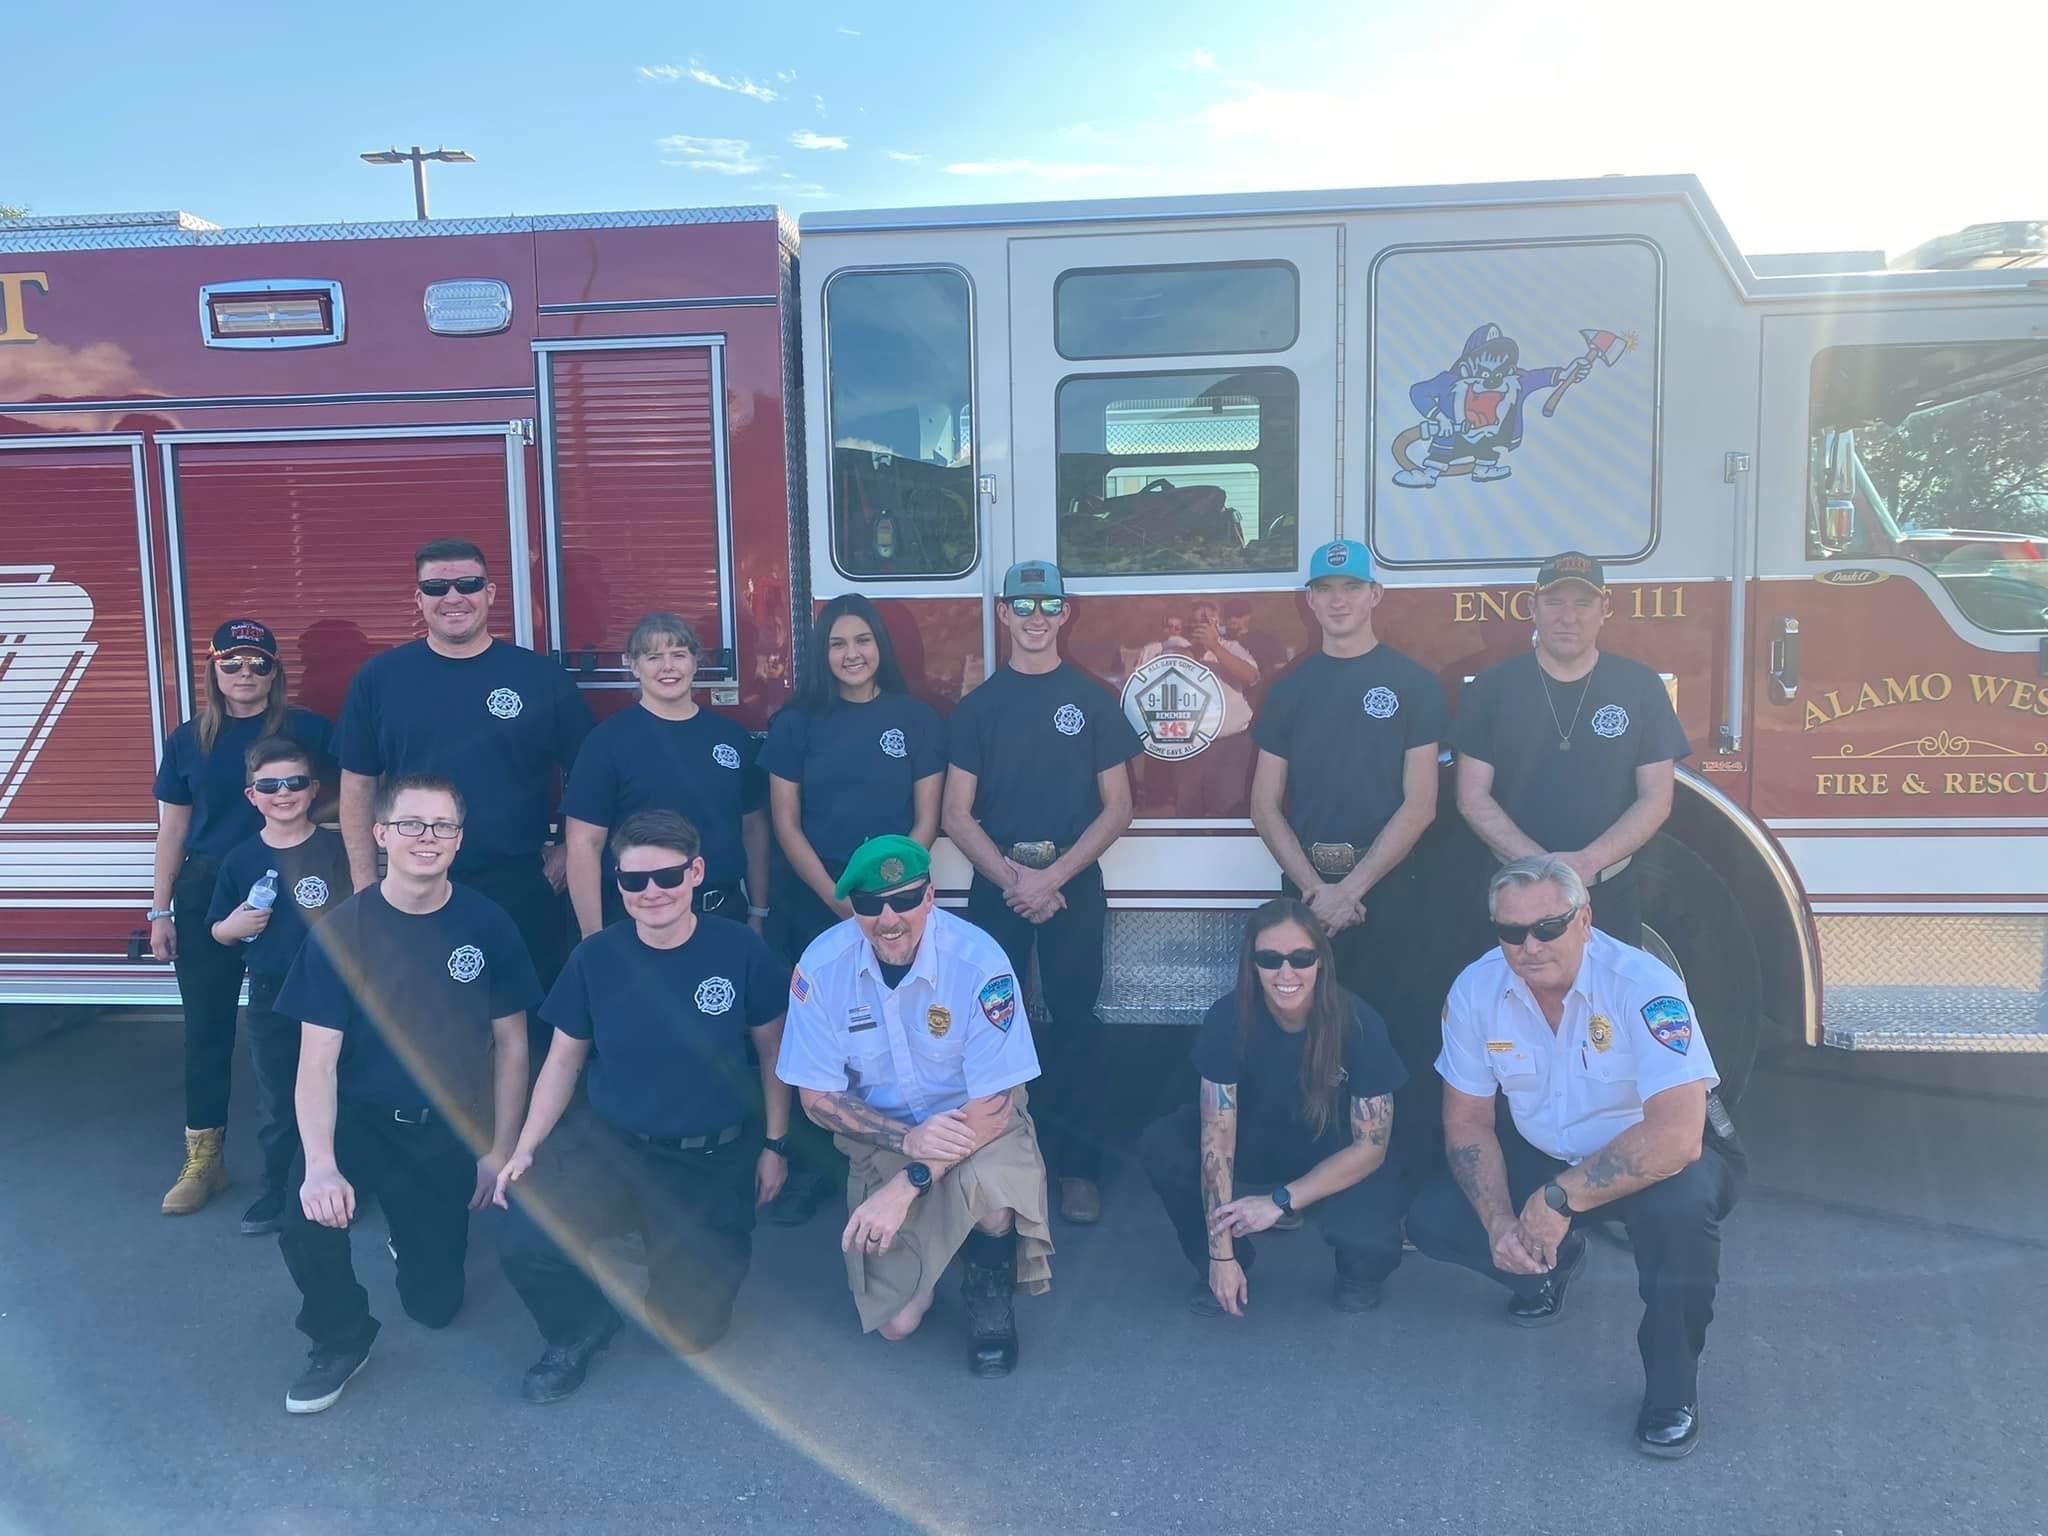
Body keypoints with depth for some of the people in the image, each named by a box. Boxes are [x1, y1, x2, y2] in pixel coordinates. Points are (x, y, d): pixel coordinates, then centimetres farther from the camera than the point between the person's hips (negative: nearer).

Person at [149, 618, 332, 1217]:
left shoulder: (309, 730, -2)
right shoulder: (189, 740, 6)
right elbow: (172, 831, 9)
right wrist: (160, 911, 7)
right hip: (206, 892, 2)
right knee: (206, 1022, 7)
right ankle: (203, 1157, 17)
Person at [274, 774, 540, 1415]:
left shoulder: (488, 926, -11)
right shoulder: (343, 930, -15)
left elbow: (510, 1043, -1)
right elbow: (318, 1058, -16)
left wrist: (500, 1150, -2)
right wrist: (319, 1164, -29)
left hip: (447, 1129, 2)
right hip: (358, 1118, -1)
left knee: (434, 1303, 8)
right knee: (308, 1225, -30)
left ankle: (413, 1234, 44)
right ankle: (341, 1340, 1)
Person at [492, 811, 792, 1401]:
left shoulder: (740, 949, -12)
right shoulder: (595, 957, -8)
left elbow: (772, 1050, 1)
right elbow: (564, 1059, 4)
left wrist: (776, 1145, 3)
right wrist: (524, 1148, -5)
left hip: (714, 1159, -1)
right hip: (608, 1142, 1)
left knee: (692, 1329, 1)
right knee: (521, 1241, -25)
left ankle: (678, 1247, 36)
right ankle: (581, 1330, 9)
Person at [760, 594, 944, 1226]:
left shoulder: (916, 718, 3)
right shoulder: (796, 722, 3)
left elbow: (925, 820, 1)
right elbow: (786, 823, 0)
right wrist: (837, 900, -10)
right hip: (811, 902, 0)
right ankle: (813, 1166, 12)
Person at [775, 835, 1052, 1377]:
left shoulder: (979, 960, -24)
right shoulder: (821, 966, -17)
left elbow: (993, 1105, -21)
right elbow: (818, 1098, -9)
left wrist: (906, 1185, -28)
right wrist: (908, 1137, -24)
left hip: (975, 1125, -2)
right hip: (881, 1136, 2)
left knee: (992, 1189, -37)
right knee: (896, 1322, -7)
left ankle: (990, 1290, -1)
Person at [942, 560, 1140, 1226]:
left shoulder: (1092, 700, 3)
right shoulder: (977, 706, 5)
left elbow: (1117, 807, 0)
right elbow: (956, 814, 2)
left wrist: (1052, 876, -11)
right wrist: (1011, 878, -12)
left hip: (1074, 884, -1)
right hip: (994, 885, 1)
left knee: (1074, 1021, 0)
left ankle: (1077, 1166, 9)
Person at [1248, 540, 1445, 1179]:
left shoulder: (1413, 683, -1)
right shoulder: (1290, 688, 8)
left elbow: (1418, 804, -6)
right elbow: (1265, 804, 5)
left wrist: (1352, 888, -13)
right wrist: (1315, 888, -8)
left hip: (1388, 891, -3)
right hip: (1306, 891, 3)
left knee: (1398, 1034, -1)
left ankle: (1410, 1182, 12)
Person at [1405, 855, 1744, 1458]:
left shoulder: (1642, 985, -30)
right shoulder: (1476, 990, -16)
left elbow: (1676, 1135, -37)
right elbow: (1466, 1120, -6)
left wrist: (1560, 1199, -35)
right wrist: (1498, 1221, -21)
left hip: (1653, 1155, -4)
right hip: (1544, 1154, 5)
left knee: (1680, 1203, -38)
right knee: (1431, 1221, -12)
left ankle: (1672, 1387, -13)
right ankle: (1552, 1265, 20)